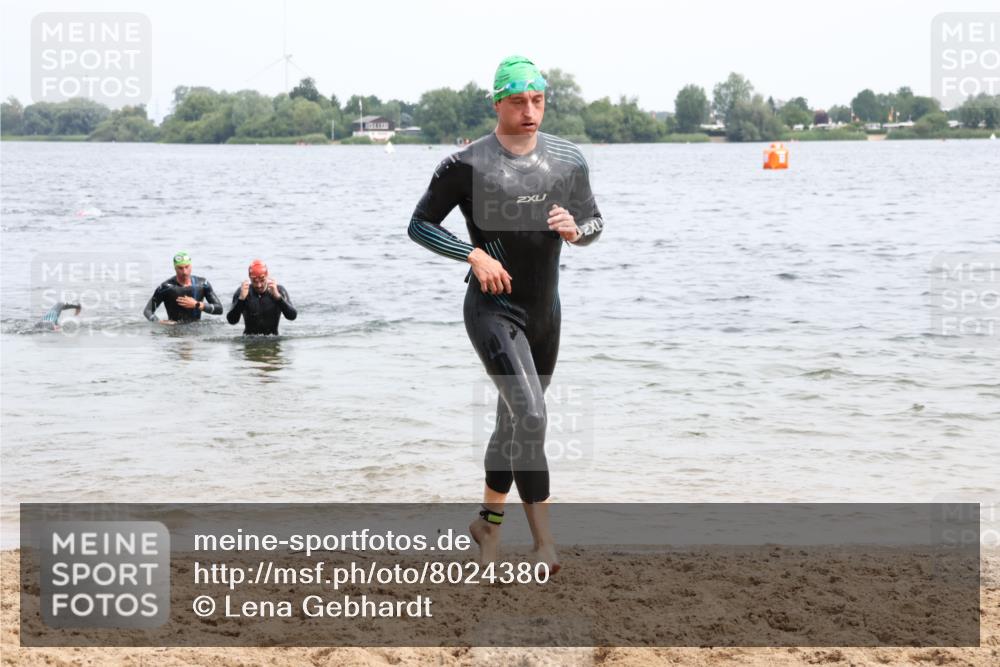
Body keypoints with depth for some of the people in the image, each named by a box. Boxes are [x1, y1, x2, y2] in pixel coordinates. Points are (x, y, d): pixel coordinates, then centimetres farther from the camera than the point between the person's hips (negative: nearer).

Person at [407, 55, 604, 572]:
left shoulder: (568, 160, 3)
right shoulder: (467, 166, -11)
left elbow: (594, 221, 14)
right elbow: (420, 225, -4)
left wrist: (576, 230, -11)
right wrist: (474, 254, -18)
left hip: (545, 311, 6)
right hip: (493, 311, -6)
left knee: (515, 421, 15)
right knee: (531, 417, -19)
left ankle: (488, 520, 33)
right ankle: (544, 541, -14)